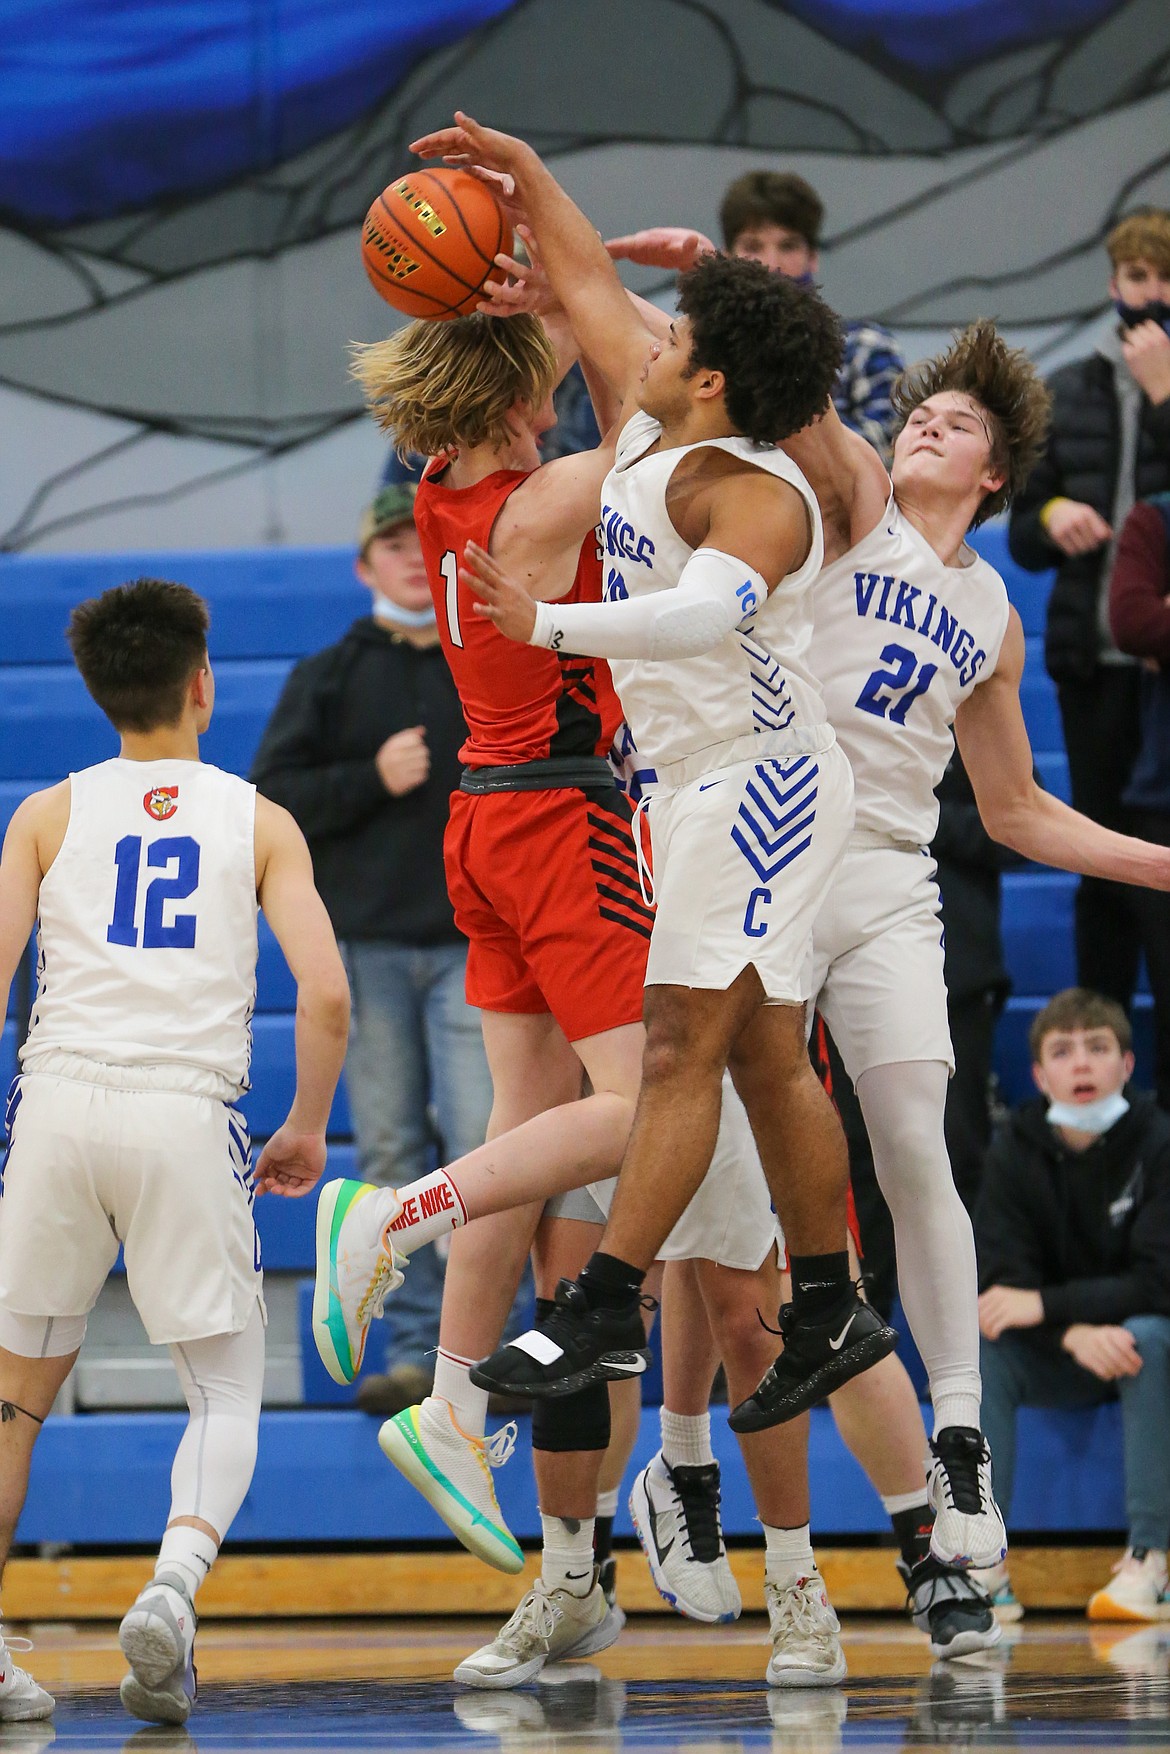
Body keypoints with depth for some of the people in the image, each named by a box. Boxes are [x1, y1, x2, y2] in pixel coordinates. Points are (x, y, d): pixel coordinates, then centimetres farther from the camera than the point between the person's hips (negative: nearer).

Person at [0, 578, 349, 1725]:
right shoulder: (258, 823, 11)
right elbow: (326, 998, 0)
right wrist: (307, 1131, 15)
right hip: (187, 1113, -1)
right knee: (227, 1395, 9)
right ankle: (175, 1581, -19)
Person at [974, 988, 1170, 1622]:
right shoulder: (1015, 1149, -6)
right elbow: (999, 1278, -13)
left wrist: (1046, 1306, -30)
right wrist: (1074, 1333, -32)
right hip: (1053, 1357, 3)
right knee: (977, 1344, -25)